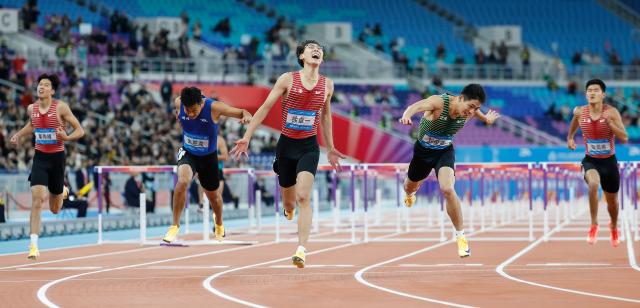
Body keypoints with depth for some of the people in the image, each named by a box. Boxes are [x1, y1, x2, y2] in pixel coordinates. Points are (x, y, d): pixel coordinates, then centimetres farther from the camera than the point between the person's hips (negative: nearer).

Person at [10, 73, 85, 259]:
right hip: (40, 158, 2)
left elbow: (80, 131, -7)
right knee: (37, 198, -19)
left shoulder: (61, 107, -11)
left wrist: (67, 137, -26)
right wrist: (19, 134, 8)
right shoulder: (32, 108, 1)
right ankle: (33, 245, -19)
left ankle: (61, 191, 50)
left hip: (57, 158, -2)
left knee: (55, 209, 11)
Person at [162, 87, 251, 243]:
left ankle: (219, 226, 51)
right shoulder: (178, 103, -19)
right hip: (188, 153, 0)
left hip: (208, 157, 0)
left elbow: (242, 112, -23)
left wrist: (246, 117, -44)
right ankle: (175, 226, -19)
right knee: (182, 181, -31)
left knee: (213, 195, 18)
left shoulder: (214, 107, -28)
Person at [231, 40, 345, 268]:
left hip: (309, 147, 0)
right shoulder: (288, 79, -6)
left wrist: (330, 149, 23)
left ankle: (301, 250, -23)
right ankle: (289, 209, 52)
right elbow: (265, 108, -3)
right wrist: (246, 138, -7)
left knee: (303, 197, -19)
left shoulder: (327, 85, 2)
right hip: (286, 145, 0)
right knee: (289, 202, 12)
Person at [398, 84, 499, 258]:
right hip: (423, 150, -1)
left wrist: (486, 119, 31)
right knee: (411, 186, 25)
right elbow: (417, 106, -55)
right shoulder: (438, 103, -34)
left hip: (445, 152, 1)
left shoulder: (469, 111, -18)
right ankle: (410, 194, 68)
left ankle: (460, 236, -16)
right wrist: (406, 115, -78)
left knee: (447, 189, -25)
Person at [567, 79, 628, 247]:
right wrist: (570, 138, 1)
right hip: (590, 160, 0)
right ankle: (594, 225, -23)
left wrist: (610, 122, -30)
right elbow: (574, 126, 17)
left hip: (609, 162, 0)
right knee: (593, 184, -35)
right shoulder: (580, 112, -8)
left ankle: (614, 227, 49)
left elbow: (624, 138, -18)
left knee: (612, 201, 15)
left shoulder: (611, 112, -14)